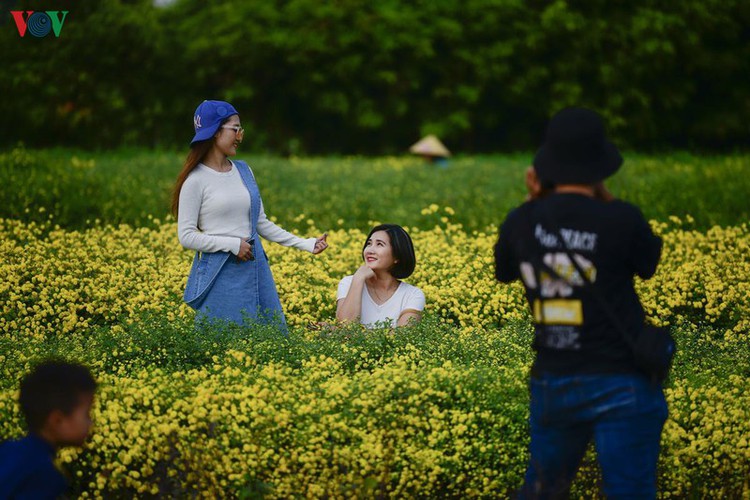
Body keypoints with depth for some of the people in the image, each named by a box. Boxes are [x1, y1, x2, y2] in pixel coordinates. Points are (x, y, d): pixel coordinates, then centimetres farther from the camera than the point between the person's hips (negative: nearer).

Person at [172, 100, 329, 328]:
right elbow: (187, 236, -10)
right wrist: (233, 244, -16)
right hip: (220, 275, -6)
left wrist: (304, 244, 9)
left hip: (255, 270, 6)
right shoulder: (196, 181, -8)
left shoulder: (243, 171, 10)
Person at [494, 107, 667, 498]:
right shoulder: (621, 220, -15)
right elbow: (649, 266, 6)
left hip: (552, 384, 4)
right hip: (621, 385, -4)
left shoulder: (521, 223, -3)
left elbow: (504, 274, 18)